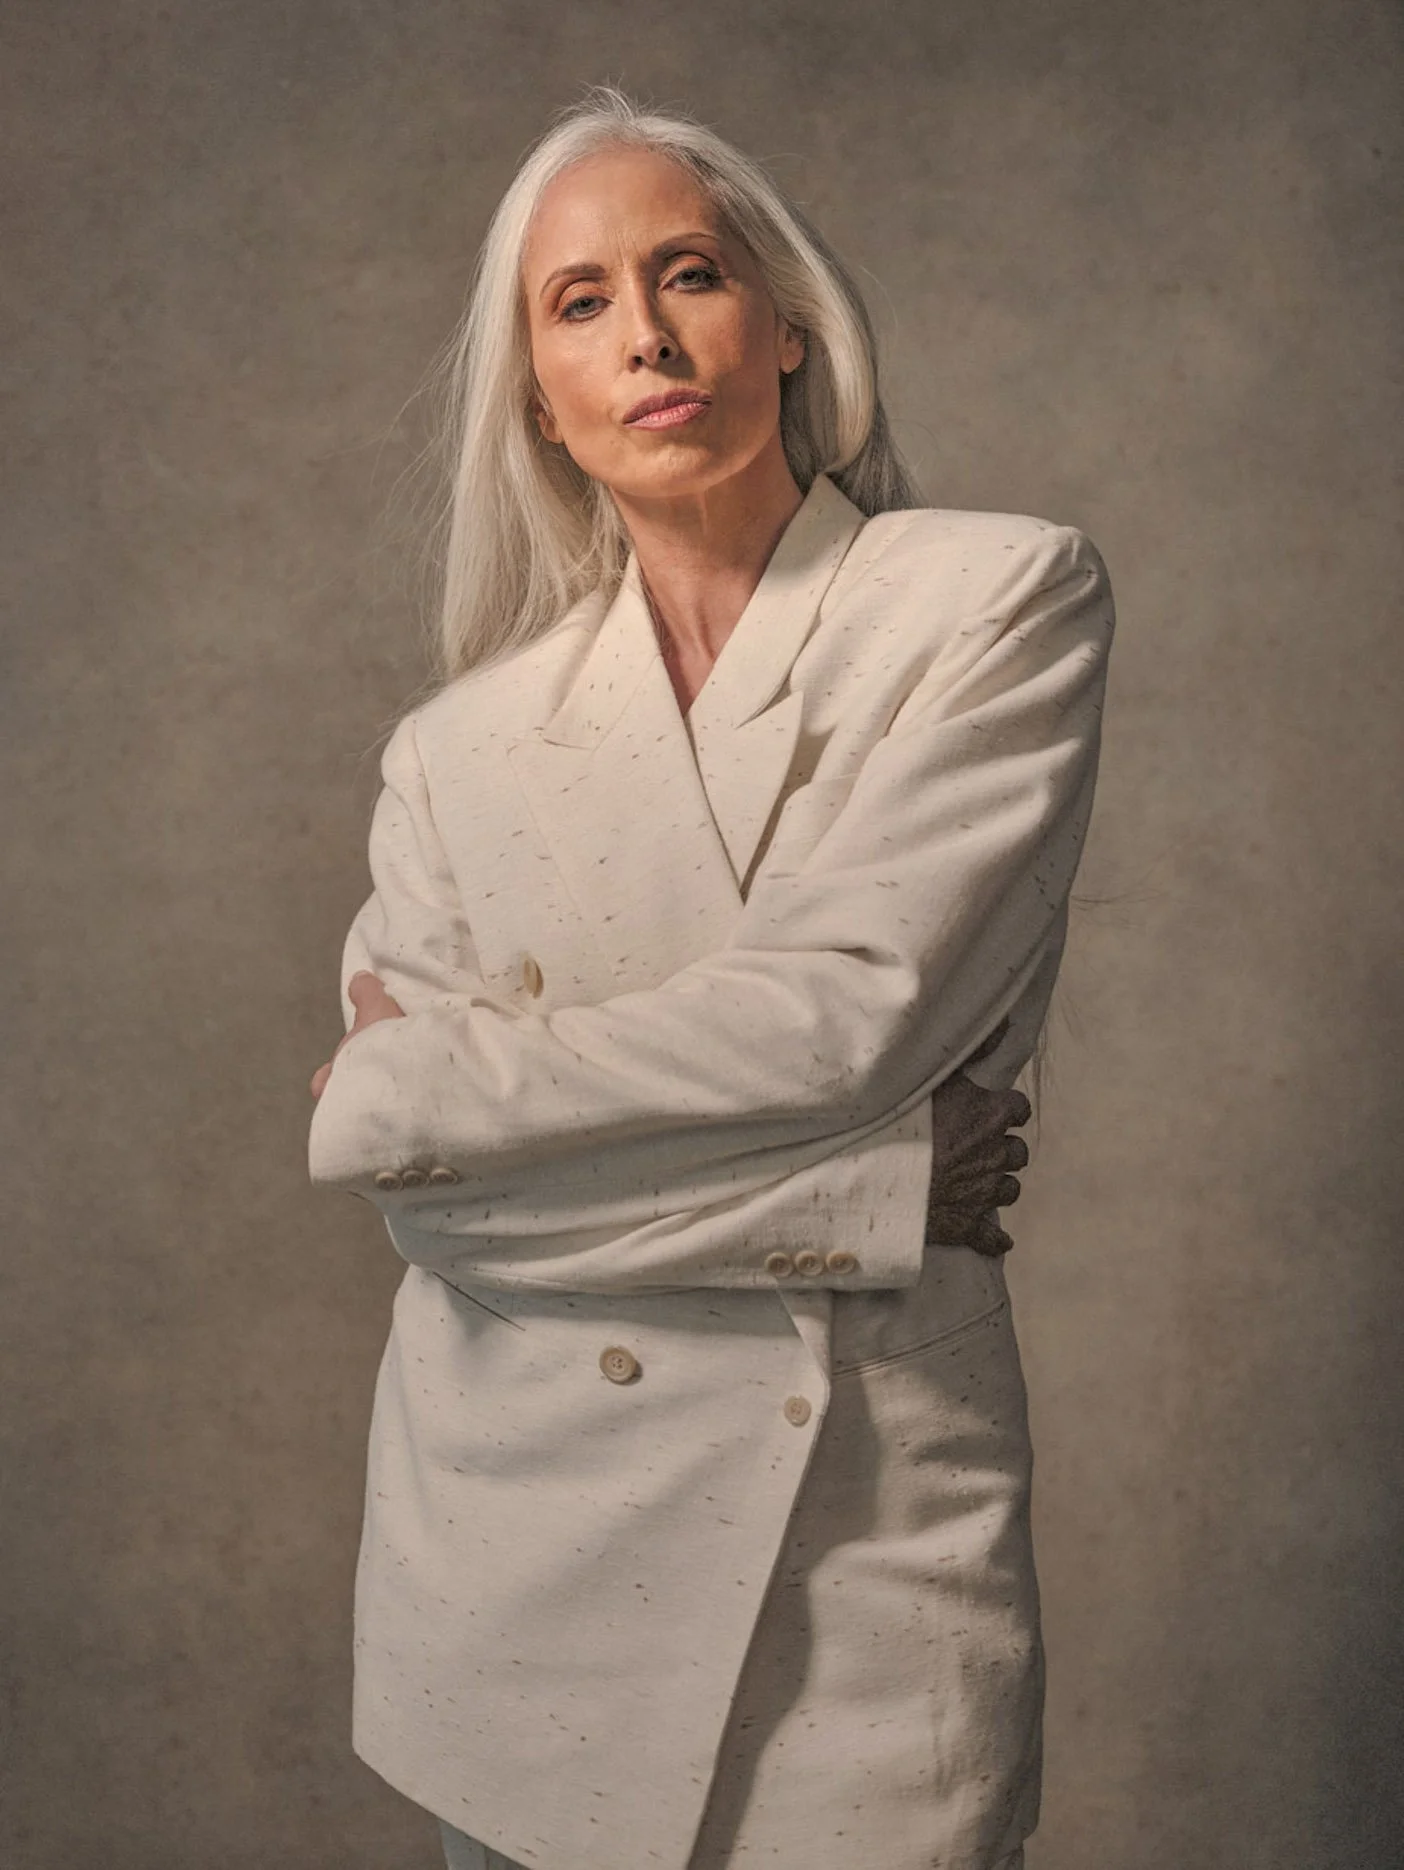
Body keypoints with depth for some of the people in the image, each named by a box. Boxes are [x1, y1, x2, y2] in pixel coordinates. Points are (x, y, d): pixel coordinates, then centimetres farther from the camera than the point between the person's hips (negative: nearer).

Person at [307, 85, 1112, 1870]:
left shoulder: (1001, 601, -2)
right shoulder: (461, 747, 5)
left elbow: (854, 1011, -15)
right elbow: (433, 1195, -5)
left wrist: (397, 1095, -7)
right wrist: (876, 1187, -13)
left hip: (863, 1551, -2)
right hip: (517, 1552, 3)